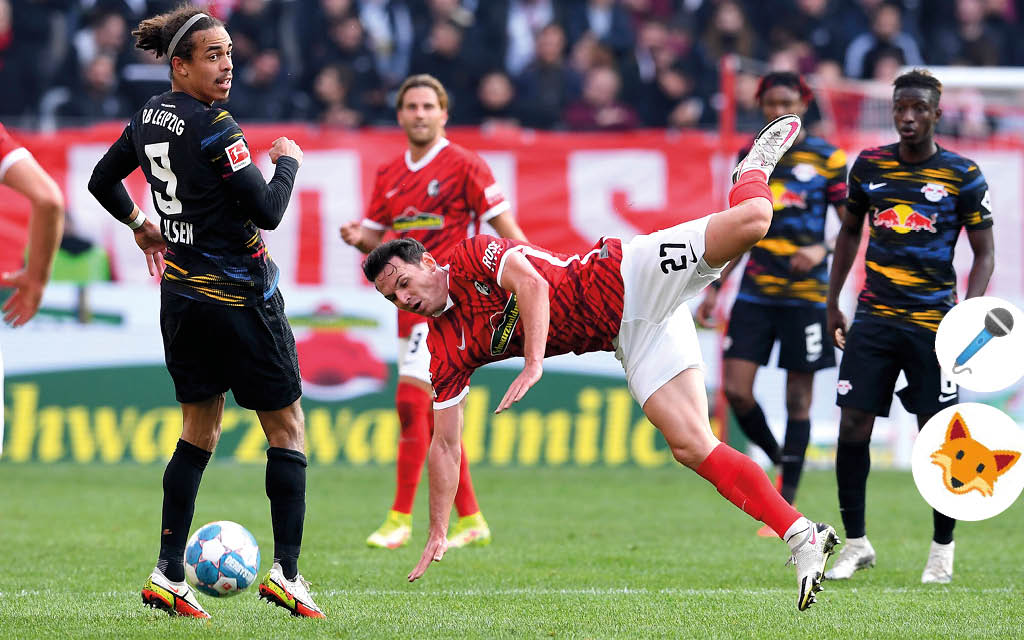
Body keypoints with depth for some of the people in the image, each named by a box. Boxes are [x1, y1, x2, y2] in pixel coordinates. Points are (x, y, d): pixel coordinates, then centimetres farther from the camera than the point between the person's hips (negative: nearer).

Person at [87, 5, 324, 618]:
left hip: (181, 292, 8)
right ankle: (286, 571, -3)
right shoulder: (213, 128, -20)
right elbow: (267, 211, -21)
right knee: (286, 427, 3)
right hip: (238, 293, -8)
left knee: (200, 430, 15)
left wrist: (140, 223, 35)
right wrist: (288, 161, -3)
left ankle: (168, 574, 10)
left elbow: (103, 181, 19)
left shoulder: (150, 117, 5)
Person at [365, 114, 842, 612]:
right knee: (691, 447, -14)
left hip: (632, 278, -5)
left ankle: (754, 170, 13)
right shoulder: (446, 351, 9)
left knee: (750, 220, -25)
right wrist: (437, 535, 8)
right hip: (630, 341, 5)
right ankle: (803, 540, -14)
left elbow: (530, 282, -23)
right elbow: (446, 446, 11)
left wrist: (534, 363, -33)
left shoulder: (473, 255, -5)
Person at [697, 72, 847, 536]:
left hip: (806, 293, -3)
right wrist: (714, 288, 12)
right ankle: (778, 462, 19)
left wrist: (822, 249, -20)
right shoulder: (749, 159, 9)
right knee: (735, 390, -7)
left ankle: (786, 504, 6)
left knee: (798, 398, 0)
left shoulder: (827, 159, -2)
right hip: (755, 291, 3)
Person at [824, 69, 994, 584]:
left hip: (933, 323, -3)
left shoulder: (963, 175, -2)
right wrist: (832, 304, 16)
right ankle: (856, 543, 9)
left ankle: (942, 548, 14)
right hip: (873, 317, 3)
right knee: (852, 425, -4)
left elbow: (983, 254, 1)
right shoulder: (869, 166, 6)